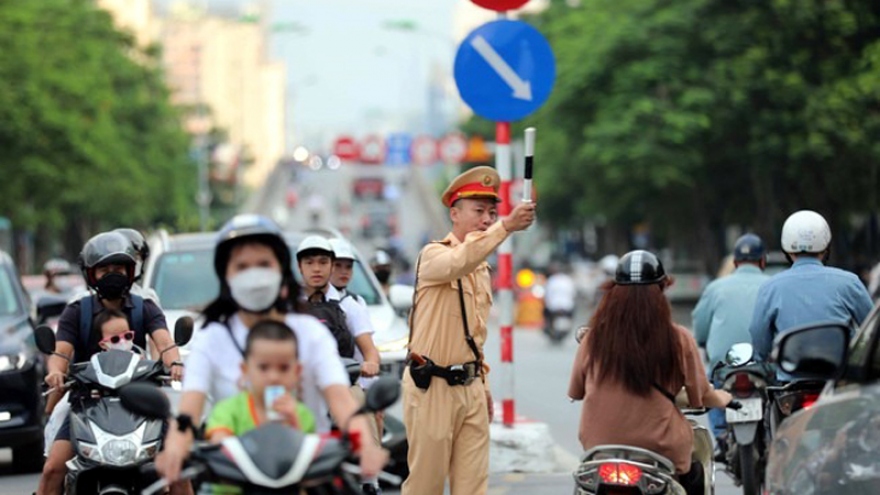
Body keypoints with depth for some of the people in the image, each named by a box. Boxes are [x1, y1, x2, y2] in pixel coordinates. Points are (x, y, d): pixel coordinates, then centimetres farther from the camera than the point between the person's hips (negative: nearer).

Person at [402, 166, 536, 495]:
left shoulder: (482, 268, 16)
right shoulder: (434, 255, -9)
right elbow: (458, 263, -35)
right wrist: (506, 227, -45)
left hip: (470, 387, 7)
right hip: (432, 385, -7)